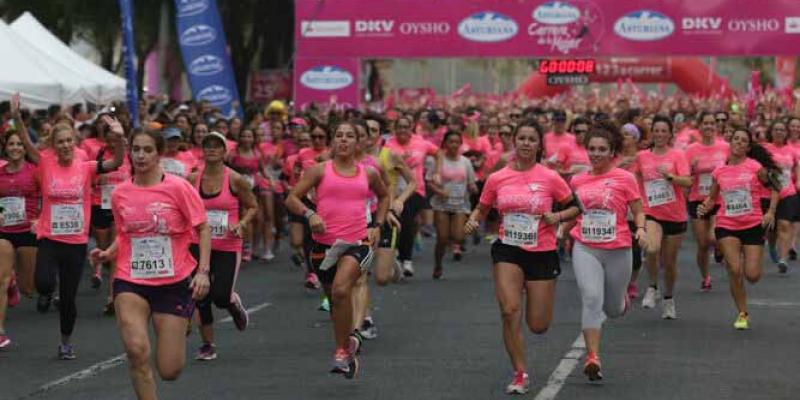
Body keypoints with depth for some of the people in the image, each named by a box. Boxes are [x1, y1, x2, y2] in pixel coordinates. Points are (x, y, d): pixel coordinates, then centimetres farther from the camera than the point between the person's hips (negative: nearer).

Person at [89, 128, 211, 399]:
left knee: (170, 370, 1)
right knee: (136, 350, -24)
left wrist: (203, 271, -13)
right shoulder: (119, 194, 3)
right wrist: (108, 253, -2)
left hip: (175, 282, -2)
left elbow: (203, 229, -3)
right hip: (131, 282, 2)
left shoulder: (178, 187, -9)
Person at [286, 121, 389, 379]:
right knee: (333, 297, 14)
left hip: (357, 242, -1)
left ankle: (342, 351, -17)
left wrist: (377, 226, 16)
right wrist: (309, 214, -19)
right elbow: (292, 199, 0)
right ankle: (350, 341, 42)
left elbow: (384, 196, 29)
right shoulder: (320, 171, 4)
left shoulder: (368, 174, 10)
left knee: (341, 290, -26)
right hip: (324, 243, 1)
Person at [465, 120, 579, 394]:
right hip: (508, 251, 1)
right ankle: (520, 374, -4)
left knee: (538, 326, 3)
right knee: (509, 310, -18)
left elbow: (575, 207, 4)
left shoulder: (550, 178, -6)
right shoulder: (497, 179, -1)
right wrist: (472, 222, -8)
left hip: (542, 255, -1)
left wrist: (557, 216, -15)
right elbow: (482, 209, 13)